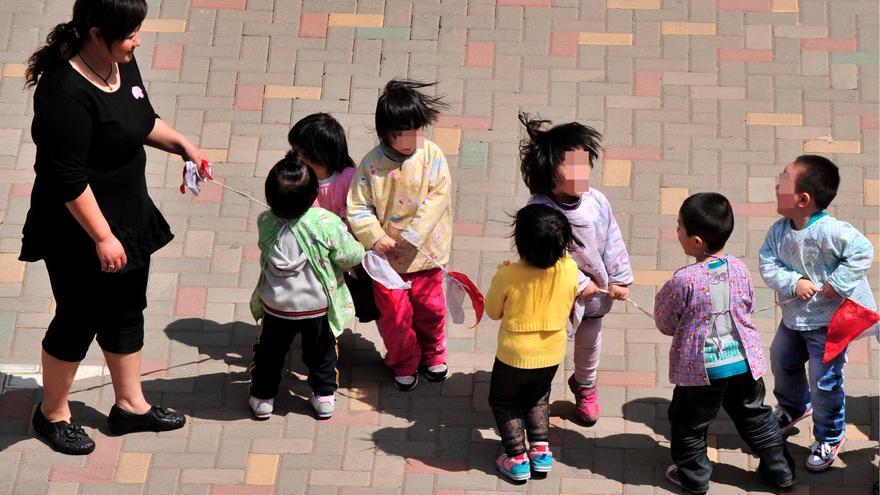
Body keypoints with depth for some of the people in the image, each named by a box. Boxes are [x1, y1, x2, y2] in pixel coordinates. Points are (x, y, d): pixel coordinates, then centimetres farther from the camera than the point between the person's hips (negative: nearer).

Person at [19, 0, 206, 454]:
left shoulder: (122, 63, -3)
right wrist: (102, 237, -24)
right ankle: (52, 414, 29)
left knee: (126, 313, 21)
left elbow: (144, 121, 18)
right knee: (79, 319, 8)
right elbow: (68, 178, -28)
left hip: (130, 216, 9)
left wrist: (180, 144, 5)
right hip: (79, 230, -9)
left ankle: (130, 405, 38)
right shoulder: (66, 92, -31)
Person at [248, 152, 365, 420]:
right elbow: (350, 256, -17)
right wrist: (360, 250, 6)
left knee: (269, 352, 24)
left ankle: (263, 397, 36)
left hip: (275, 306, 1)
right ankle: (324, 397, 37)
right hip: (317, 305, -1)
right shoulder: (327, 223, -27)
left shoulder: (265, 223, -19)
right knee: (320, 352, 24)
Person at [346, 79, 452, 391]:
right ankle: (404, 363, 33)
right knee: (394, 313, 9)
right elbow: (358, 208, -10)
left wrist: (412, 235, -22)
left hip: (424, 251, 1)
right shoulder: (372, 164, -14)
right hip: (387, 256, -1)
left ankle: (433, 355, 44)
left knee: (430, 308, 18)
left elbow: (438, 198, -16)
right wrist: (375, 238, -24)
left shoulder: (432, 156, -13)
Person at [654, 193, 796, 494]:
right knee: (755, 415, 22)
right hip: (743, 360, 5)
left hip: (700, 367, -5)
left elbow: (665, 323, -9)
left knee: (688, 423, 17)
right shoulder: (739, 269, -8)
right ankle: (779, 469, 33)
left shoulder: (684, 281, -22)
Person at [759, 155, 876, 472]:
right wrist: (793, 283, -26)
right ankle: (793, 407, 56)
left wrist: (837, 284, -29)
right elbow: (767, 264, -10)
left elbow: (862, 252, -31)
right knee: (782, 362, 26)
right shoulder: (780, 231, -8)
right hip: (794, 315, 7)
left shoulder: (830, 232, -30)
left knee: (824, 381, -1)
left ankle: (830, 437, 21)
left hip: (828, 321, -7)